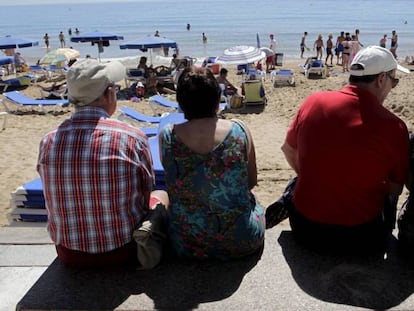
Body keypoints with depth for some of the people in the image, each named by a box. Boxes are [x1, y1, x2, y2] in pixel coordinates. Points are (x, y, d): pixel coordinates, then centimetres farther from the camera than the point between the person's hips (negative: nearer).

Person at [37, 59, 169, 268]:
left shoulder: (48, 142, -9)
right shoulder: (132, 138, -20)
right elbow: (145, 196, -5)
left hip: (70, 255, 4)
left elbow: (57, 198, 4)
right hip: (125, 250, -3)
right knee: (161, 195, 25)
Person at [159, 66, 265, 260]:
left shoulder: (167, 136, -13)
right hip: (243, 243, 1)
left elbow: (173, 184, 3)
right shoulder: (239, 132, -13)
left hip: (186, 246, 0)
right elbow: (252, 182, 3)